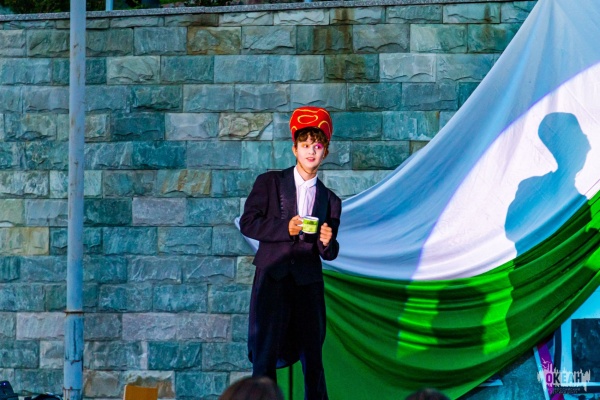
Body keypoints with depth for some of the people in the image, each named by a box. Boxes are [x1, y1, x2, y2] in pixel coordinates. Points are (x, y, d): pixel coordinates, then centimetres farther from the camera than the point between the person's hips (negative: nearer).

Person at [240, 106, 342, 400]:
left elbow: (329, 254, 13)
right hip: (272, 279, -2)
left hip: (308, 284, 2)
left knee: (313, 359, 3)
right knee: (265, 356, -5)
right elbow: (247, 223, -2)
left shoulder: (330, 200, 13)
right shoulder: (269, 183, 7)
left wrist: (327, 243, -10)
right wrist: (285, 229, -13)